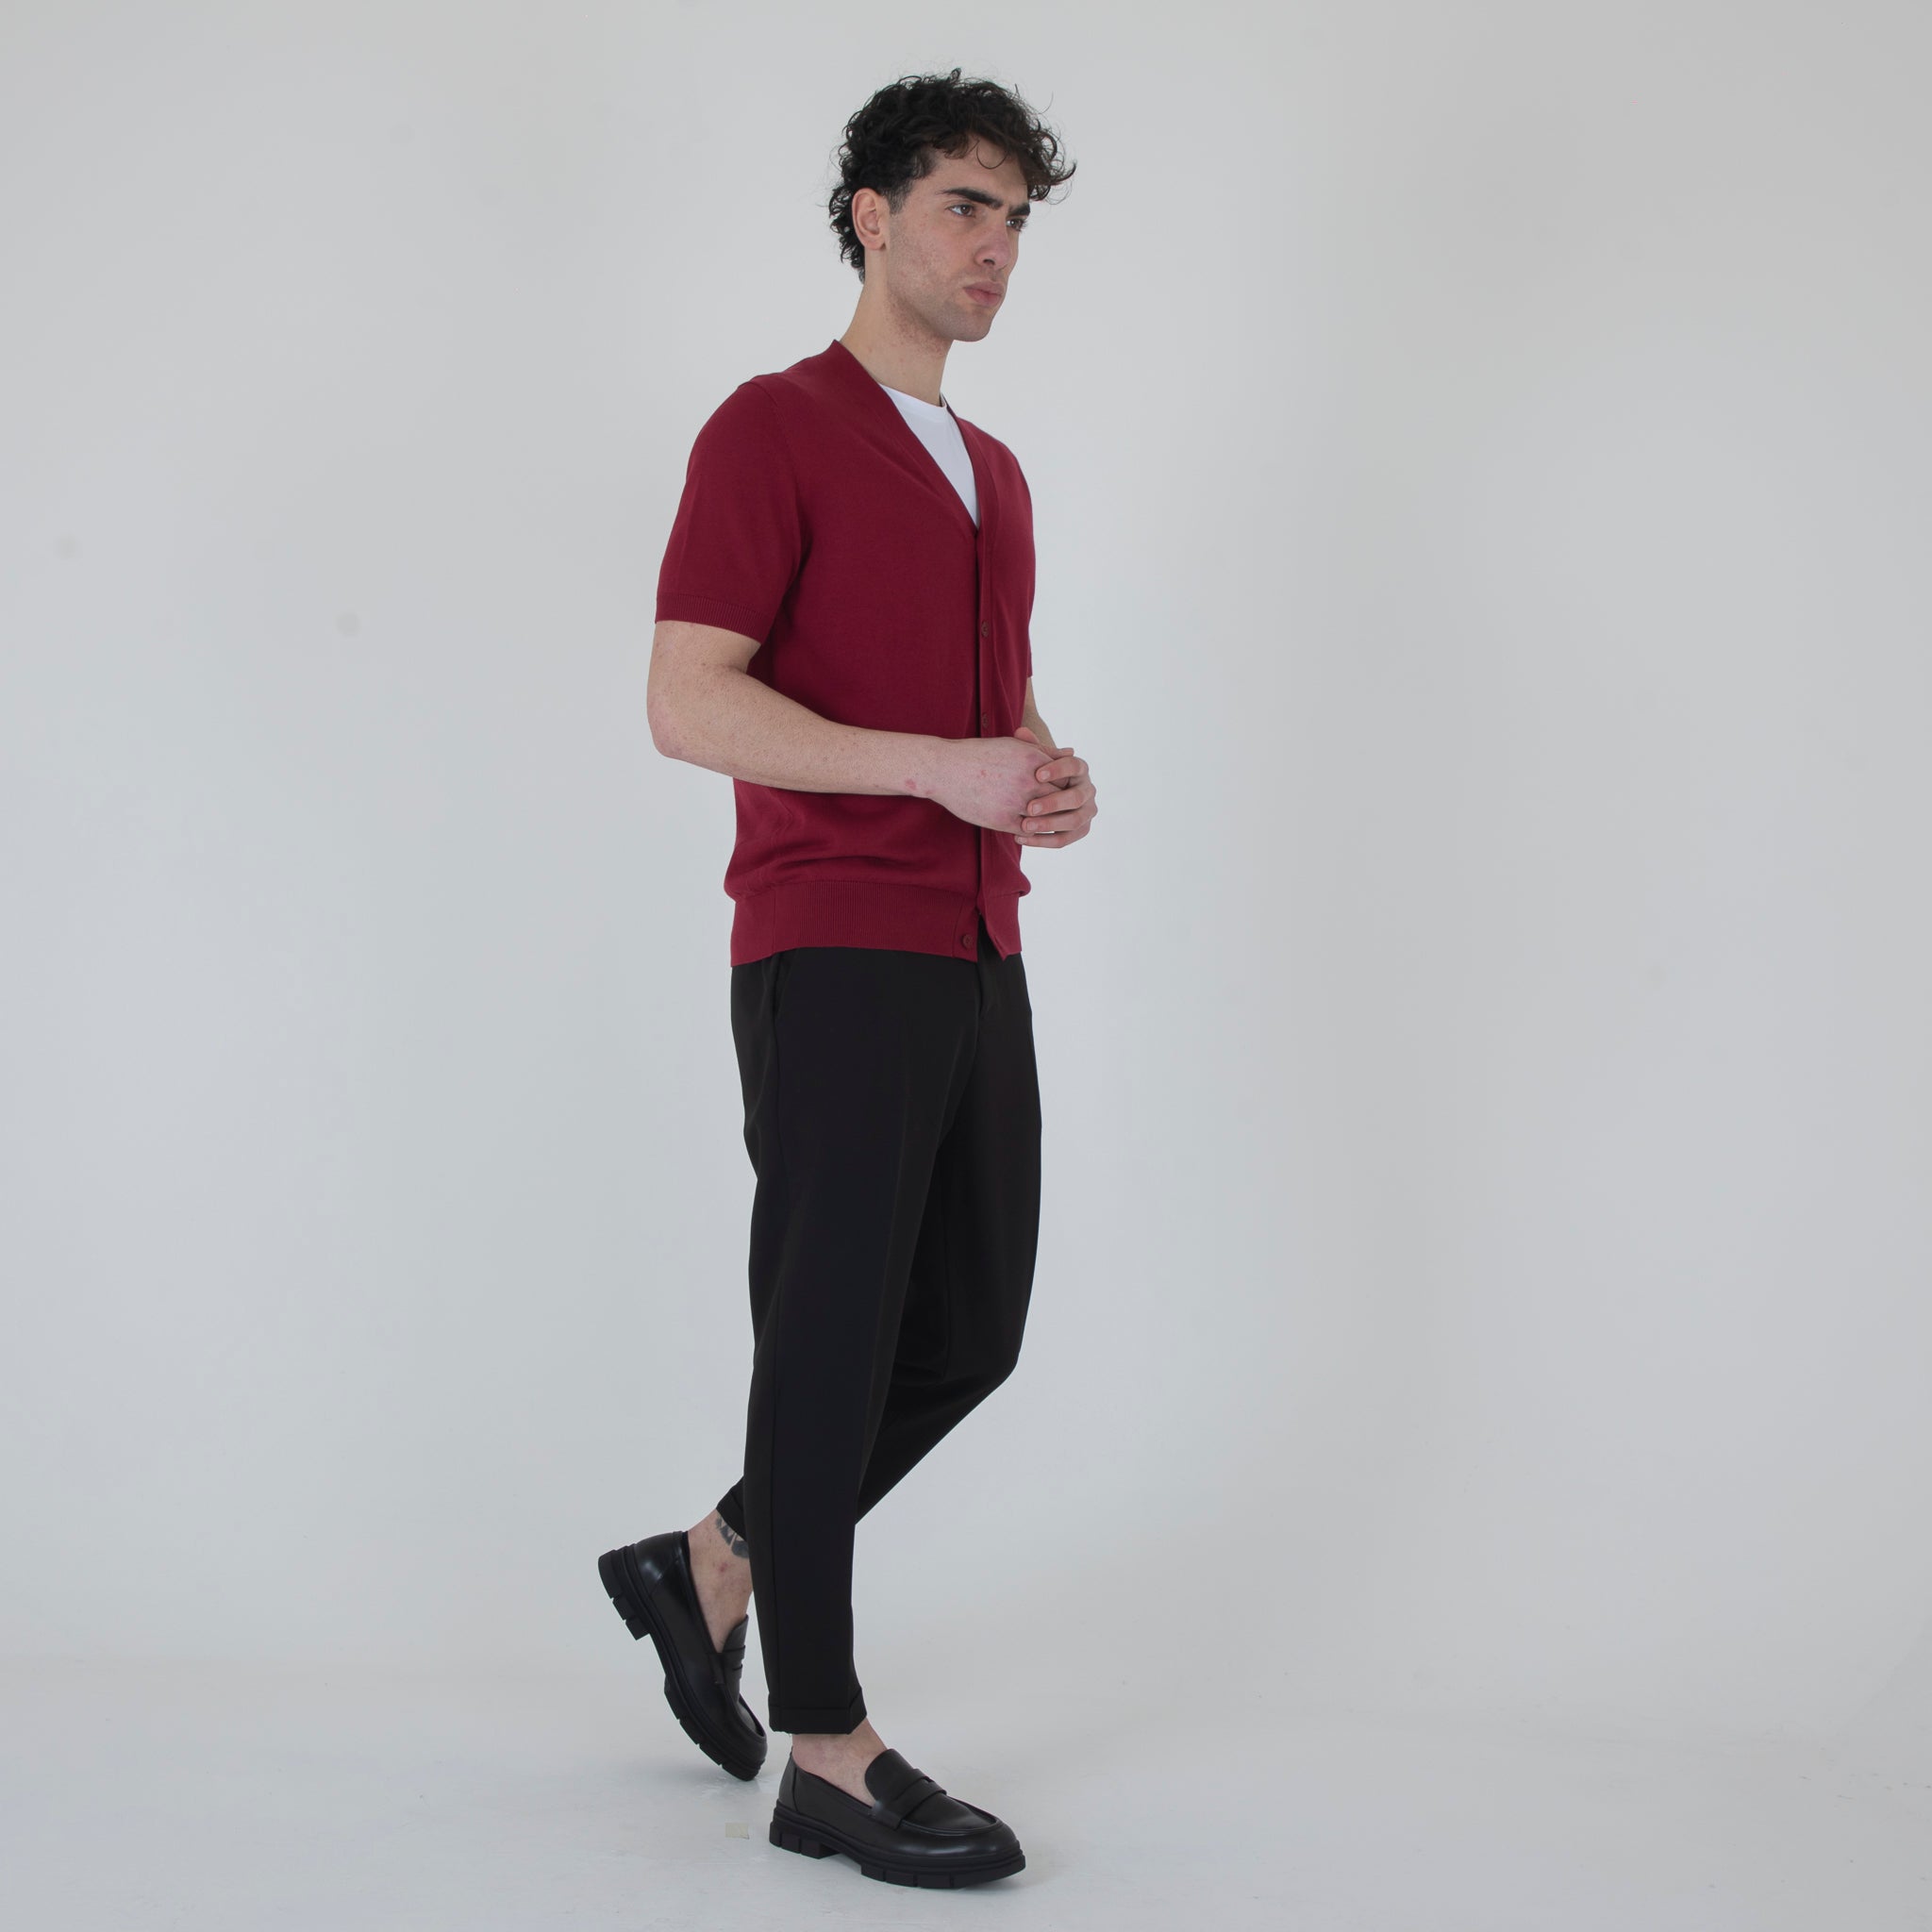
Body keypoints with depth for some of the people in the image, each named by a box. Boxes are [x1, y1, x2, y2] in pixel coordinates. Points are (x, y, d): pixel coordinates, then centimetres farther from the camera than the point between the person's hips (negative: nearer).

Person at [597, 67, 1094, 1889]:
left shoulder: (991, 472, 19)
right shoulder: (772, 429, -6)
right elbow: (687, 704, -15)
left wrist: (1056, 784, 1)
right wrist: (951, 769, -20)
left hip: (973, 958, 8)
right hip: (831, 962, -8)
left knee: (972, 1332, 11)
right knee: (838, 1341, -3)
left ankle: (710, 1568, 30)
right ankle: (827, 1754, 8)